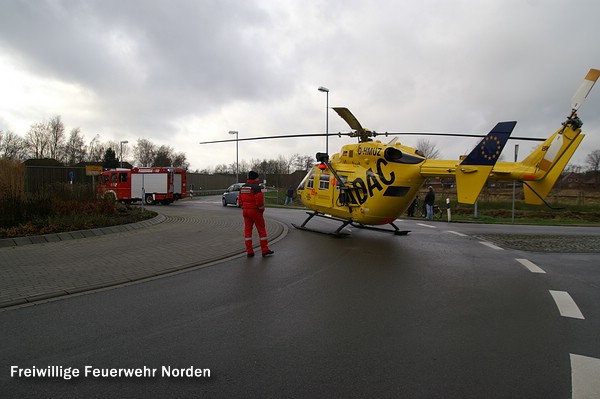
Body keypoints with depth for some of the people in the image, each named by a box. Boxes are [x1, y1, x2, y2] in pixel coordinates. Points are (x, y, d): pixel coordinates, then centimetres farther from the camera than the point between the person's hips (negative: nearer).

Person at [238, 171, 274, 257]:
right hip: (255, 211, -7)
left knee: (247, 230, 8)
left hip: (245, 211, 7)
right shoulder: (256, 187, -14)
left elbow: (240, 201, 13)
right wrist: (262, 209, -4)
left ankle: (249, 251, 10)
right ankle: (265, 251, 7)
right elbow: (259, 200, -21)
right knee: (261, 230, 3)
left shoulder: (243, 187, 10)